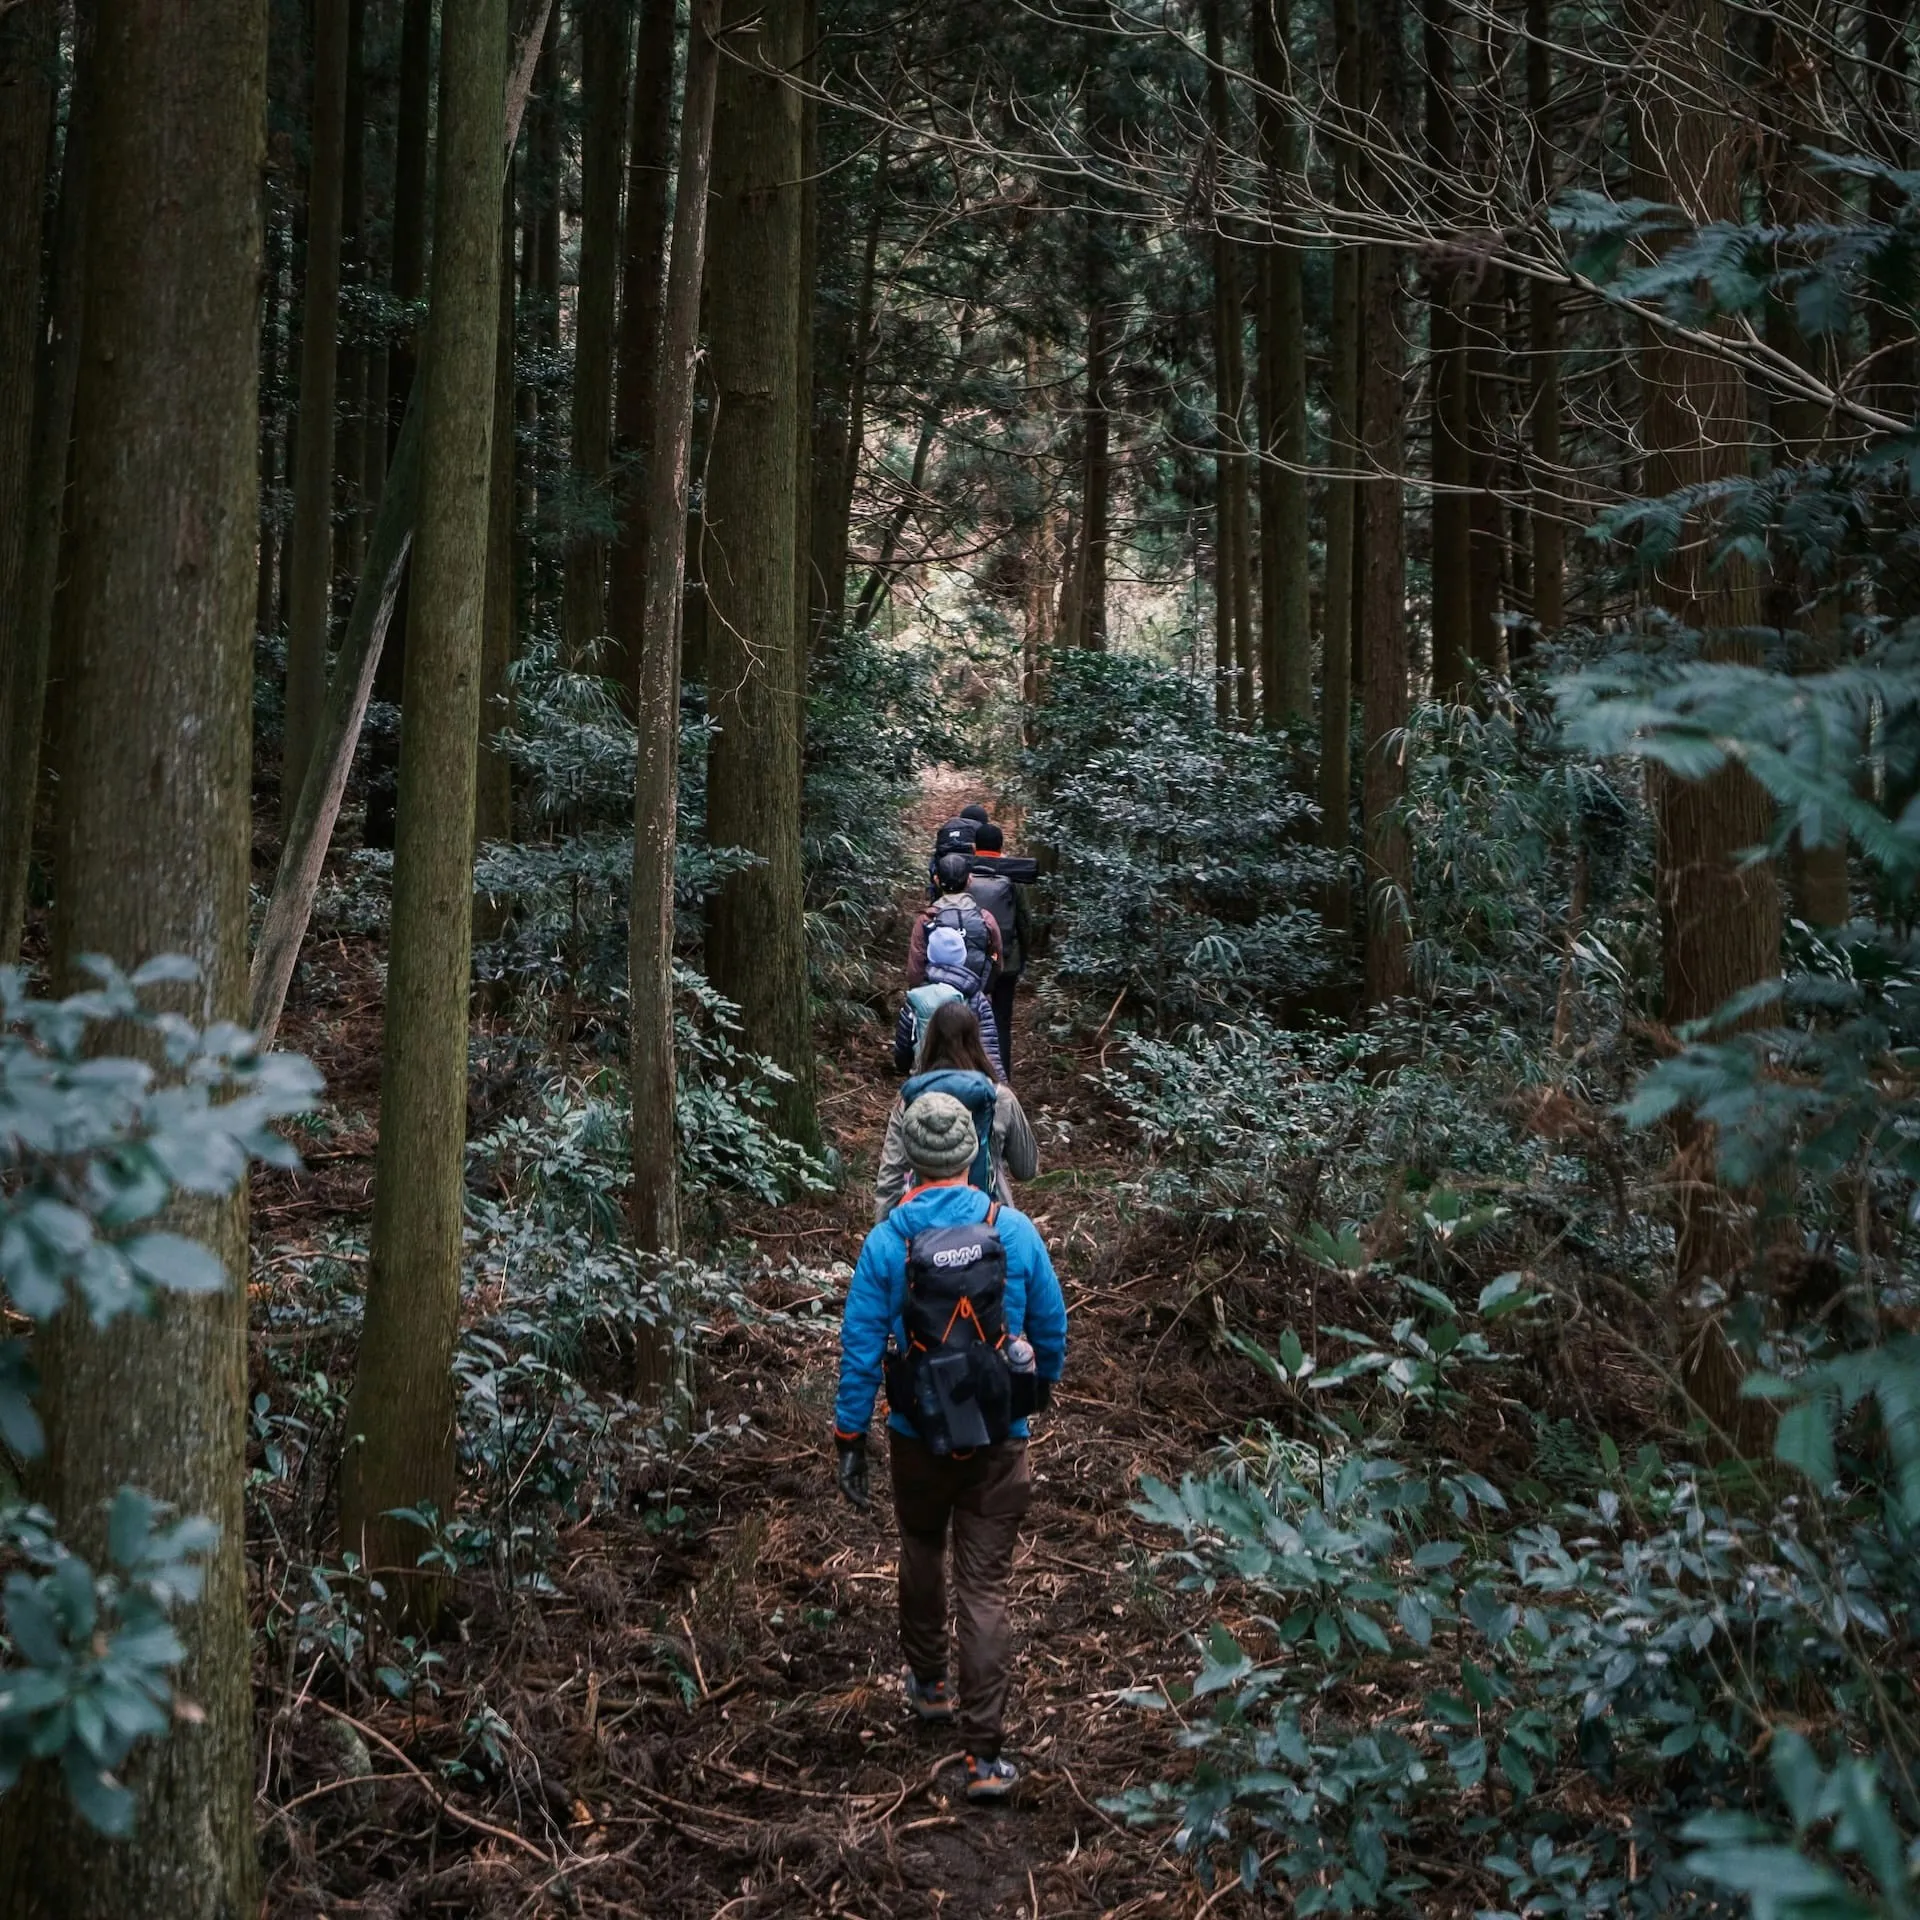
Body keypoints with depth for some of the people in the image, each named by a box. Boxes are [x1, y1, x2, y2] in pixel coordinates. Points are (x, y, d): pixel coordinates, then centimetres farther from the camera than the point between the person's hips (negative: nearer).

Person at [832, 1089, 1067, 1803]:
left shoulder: (886, 1241, -10)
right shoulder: (1014, 1230, -8)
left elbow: (860, 1348, -8)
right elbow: (1051, 1325, 3)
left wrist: (848, 1442, 1)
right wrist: (1044, 1385, 23)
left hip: (918, 1437, 1)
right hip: (1000, 1442, 0)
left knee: (921, 1557, 26)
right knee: (985, 1590, 2)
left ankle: (928, 1683, 45)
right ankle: (984, 1755, -1)